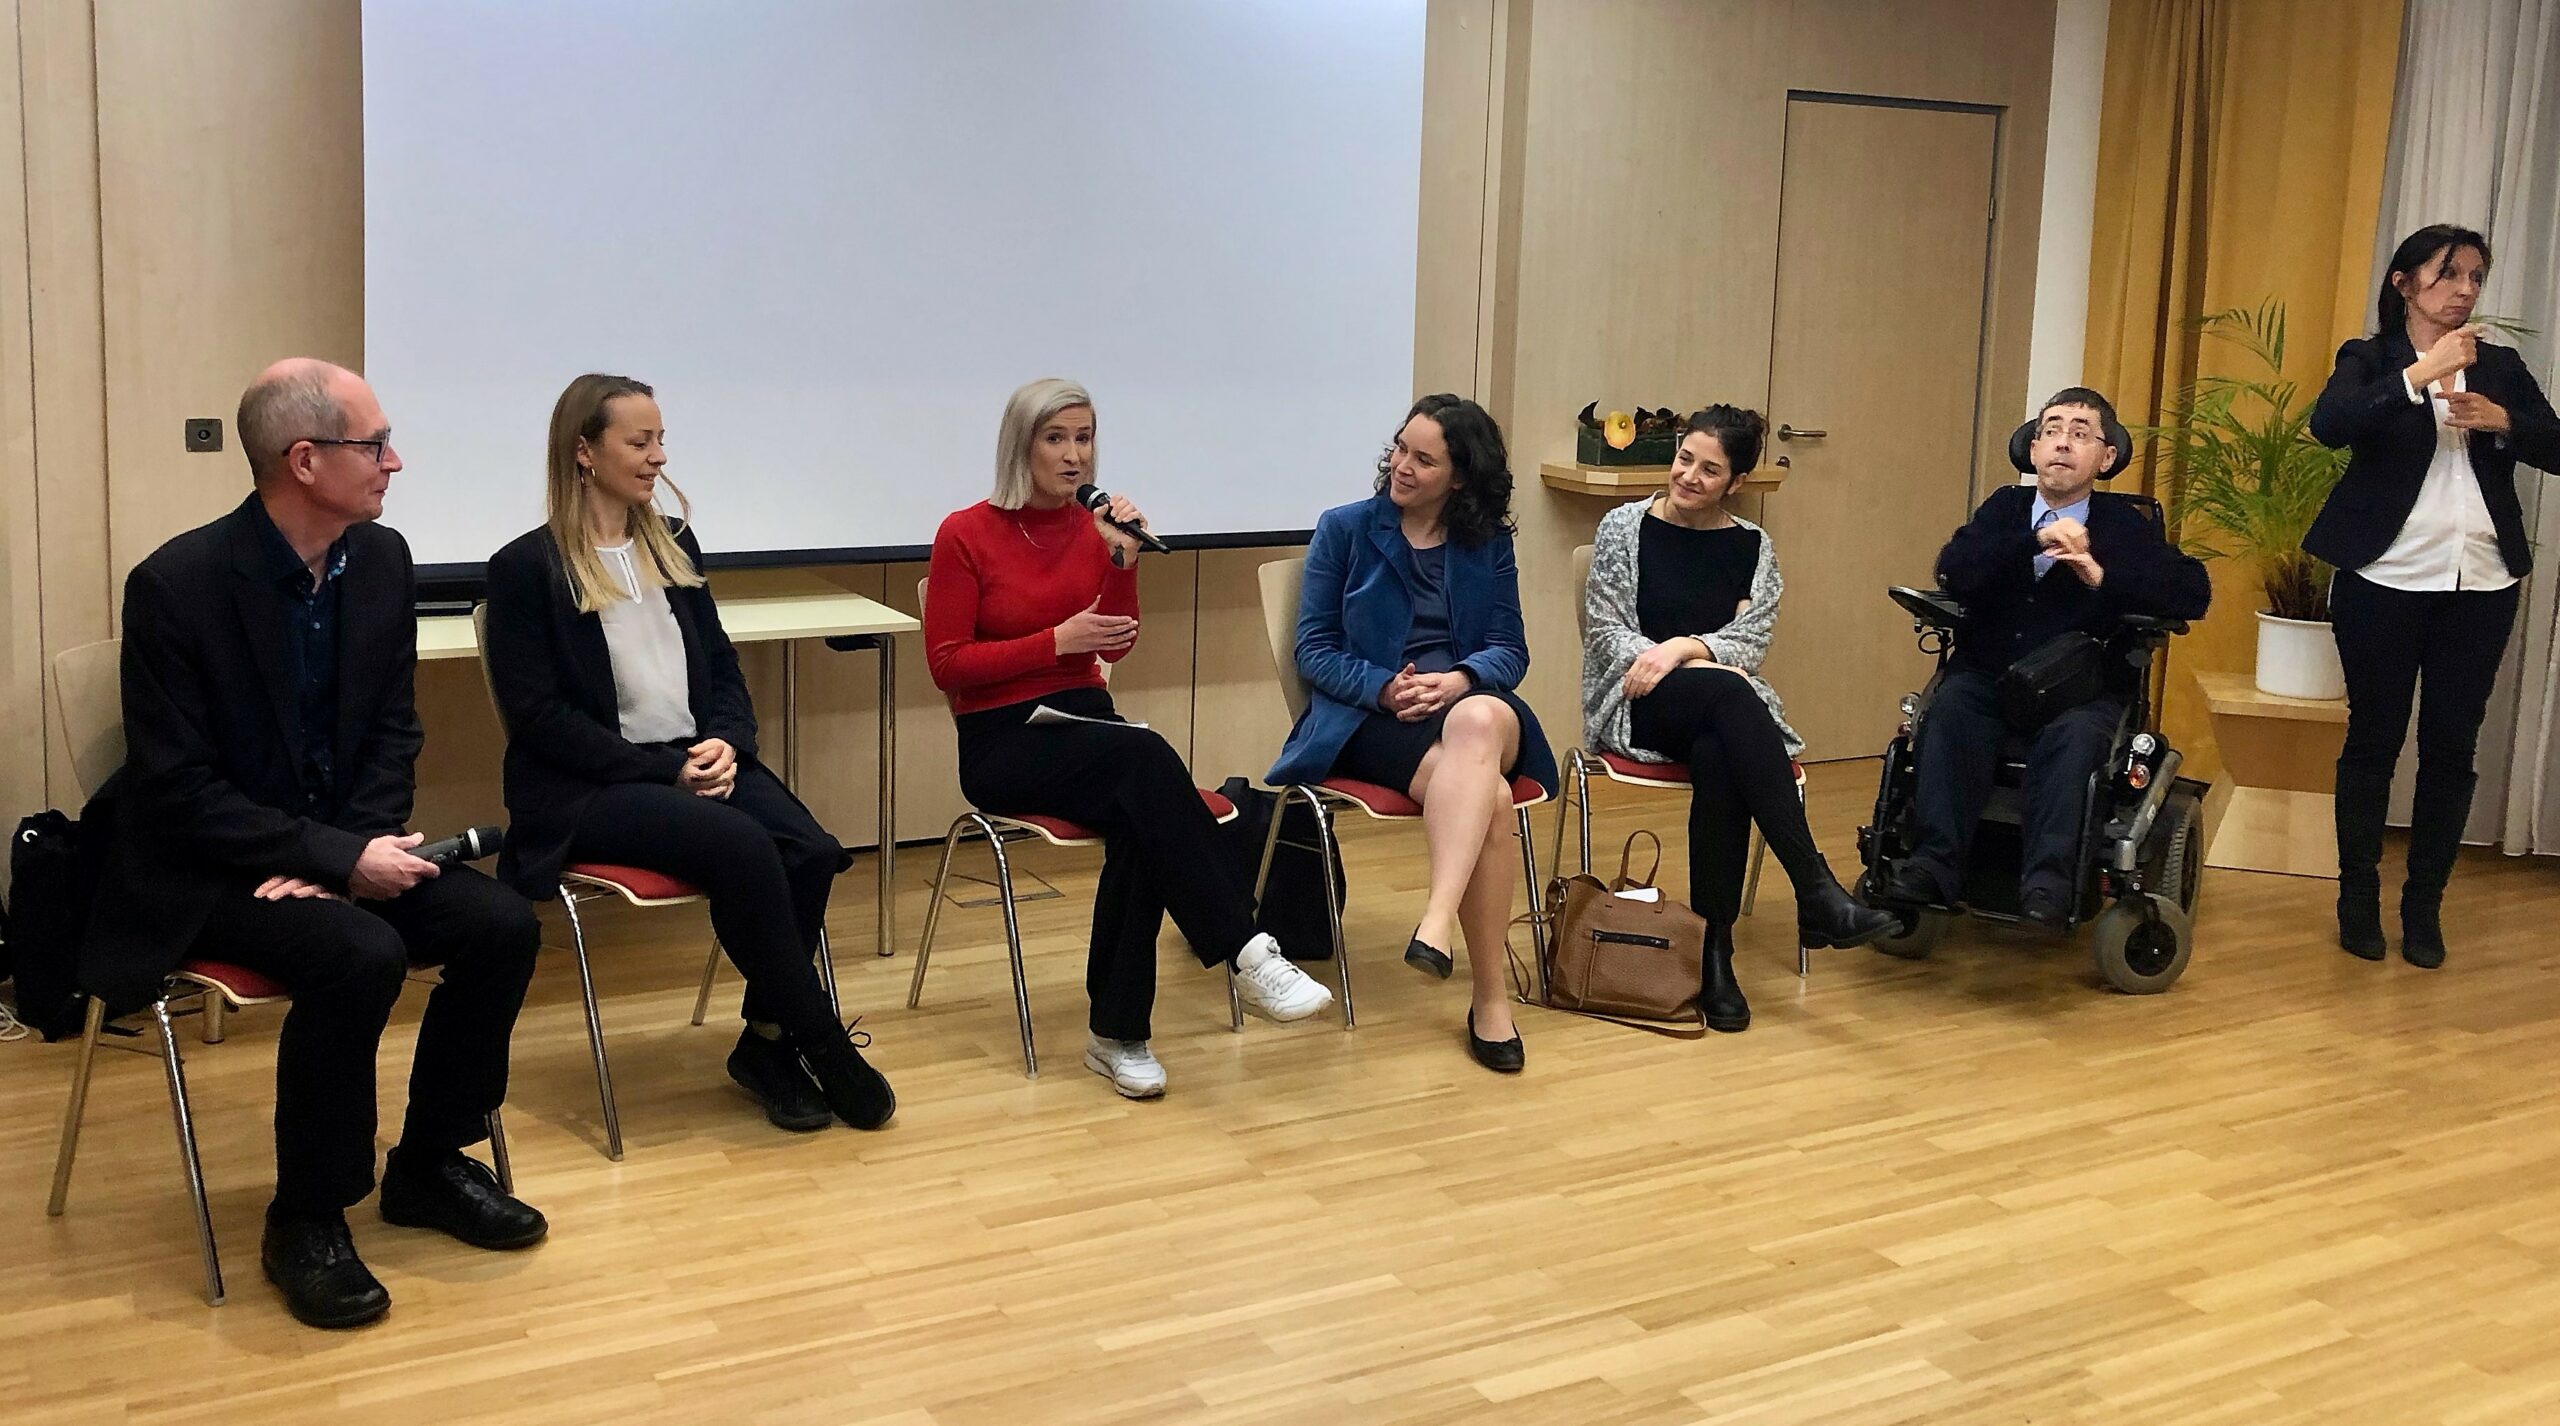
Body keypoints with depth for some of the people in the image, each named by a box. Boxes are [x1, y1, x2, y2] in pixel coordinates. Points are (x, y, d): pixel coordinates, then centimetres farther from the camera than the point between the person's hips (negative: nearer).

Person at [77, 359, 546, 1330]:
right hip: (207, 868, -6)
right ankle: (307, 1217, -12)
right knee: (361, 956, -32)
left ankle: (430, 1162, 7)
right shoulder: (177, 584, -20)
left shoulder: (382, 559, -2)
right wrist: (340, 859, -25)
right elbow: (177, 789, -20)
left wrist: (351, 852, -13)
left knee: (503, 925, -14)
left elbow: (393, 734, 5)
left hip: (343, 846, 6)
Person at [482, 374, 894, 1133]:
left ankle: (767, 1042, -7)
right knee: (743, 848, -32)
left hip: (696, 763, 6)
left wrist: (725, 742, -7)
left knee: (813, 852, -24)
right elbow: (539, 716, -10)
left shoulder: (673, 543, 14)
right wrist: (664, 771, -16)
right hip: (590, 788, -5)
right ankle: (822, 1045, -17)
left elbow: (721, 665, 15)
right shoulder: (526, 567, -4)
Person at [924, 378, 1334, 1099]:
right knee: (1147, 759, -33)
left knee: (1139, 825, -31)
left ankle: (1119, 1034, -22)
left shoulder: (1093, 526, 7)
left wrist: (1122, 559, -16)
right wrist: (1058, 641, -14)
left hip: (1083, 721, 4)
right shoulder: (966, 534, -5)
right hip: (1000, 743, -4)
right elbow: (947, 664, -7)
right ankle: (1247, 952, -32)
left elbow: (1117, 645, -2)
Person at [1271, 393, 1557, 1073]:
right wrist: (1385, 687, -13)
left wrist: (1459, 680, -14)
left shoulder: (1489, 544, 15)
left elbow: (1510, 649, 9)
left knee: (1480, 720, -41)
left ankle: (1439, 921, -50)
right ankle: (1491, 997, -33)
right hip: (1370, 714, -2)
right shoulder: (1345, 528, 8)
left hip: (1472, 703, 2)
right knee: (1490, 799, -35)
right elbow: (1314, 648, 4)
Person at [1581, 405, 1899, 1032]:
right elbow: (1605, 628, 0)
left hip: (1719, 711, 2)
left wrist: (1684, 646, -18)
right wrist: (1699, 665, -12)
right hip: (1638, 702, -2)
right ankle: (1817, 892, -44)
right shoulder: (1625, 527, 5)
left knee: (1719, 758, -38)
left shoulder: (1753, 546, 10)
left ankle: (1715, 948, -33)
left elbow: (1751, 641, 2)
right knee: (1727, 693, -37)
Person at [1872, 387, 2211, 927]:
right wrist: (2038, 541, -17)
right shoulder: (2005, 507, 14)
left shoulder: (2123, 526, 8)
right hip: (1988, 679, 2)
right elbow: (1954, 571, -5)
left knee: (2074, 733, -33)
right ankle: (1935, 862, -35)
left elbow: (2193, 592, -4)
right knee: (1951, 705, -29)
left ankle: (2048, 878, -38)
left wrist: (2103, 576, -17)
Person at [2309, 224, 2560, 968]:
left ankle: (2424, 904, 13)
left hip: (2480, 586, 3)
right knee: (2374, 739, 3)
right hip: (2385, 581, -3)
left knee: (2451, 746, 4)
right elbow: (2329, 425, -19)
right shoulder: (2370, 358, 1)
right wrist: (2423, 372, -25)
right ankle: (2358, 898, 14)